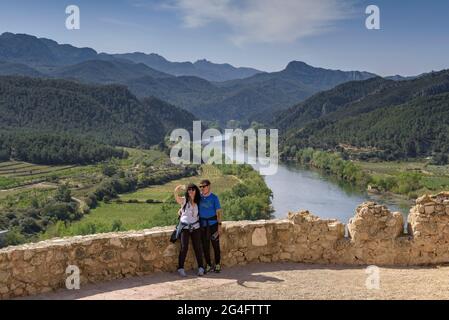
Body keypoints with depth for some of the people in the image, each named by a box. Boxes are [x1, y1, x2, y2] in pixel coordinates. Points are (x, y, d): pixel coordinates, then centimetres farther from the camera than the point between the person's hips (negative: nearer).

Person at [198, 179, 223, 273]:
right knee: (205, 246, 7)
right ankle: (208, 265, 19)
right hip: (203, 224, 3)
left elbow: (219, 212, -3)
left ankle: (217, 265, 17)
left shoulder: (214, 198, -3)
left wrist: (219, 225, -8)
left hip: (213, 224, -2)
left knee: (216, 245, 4)